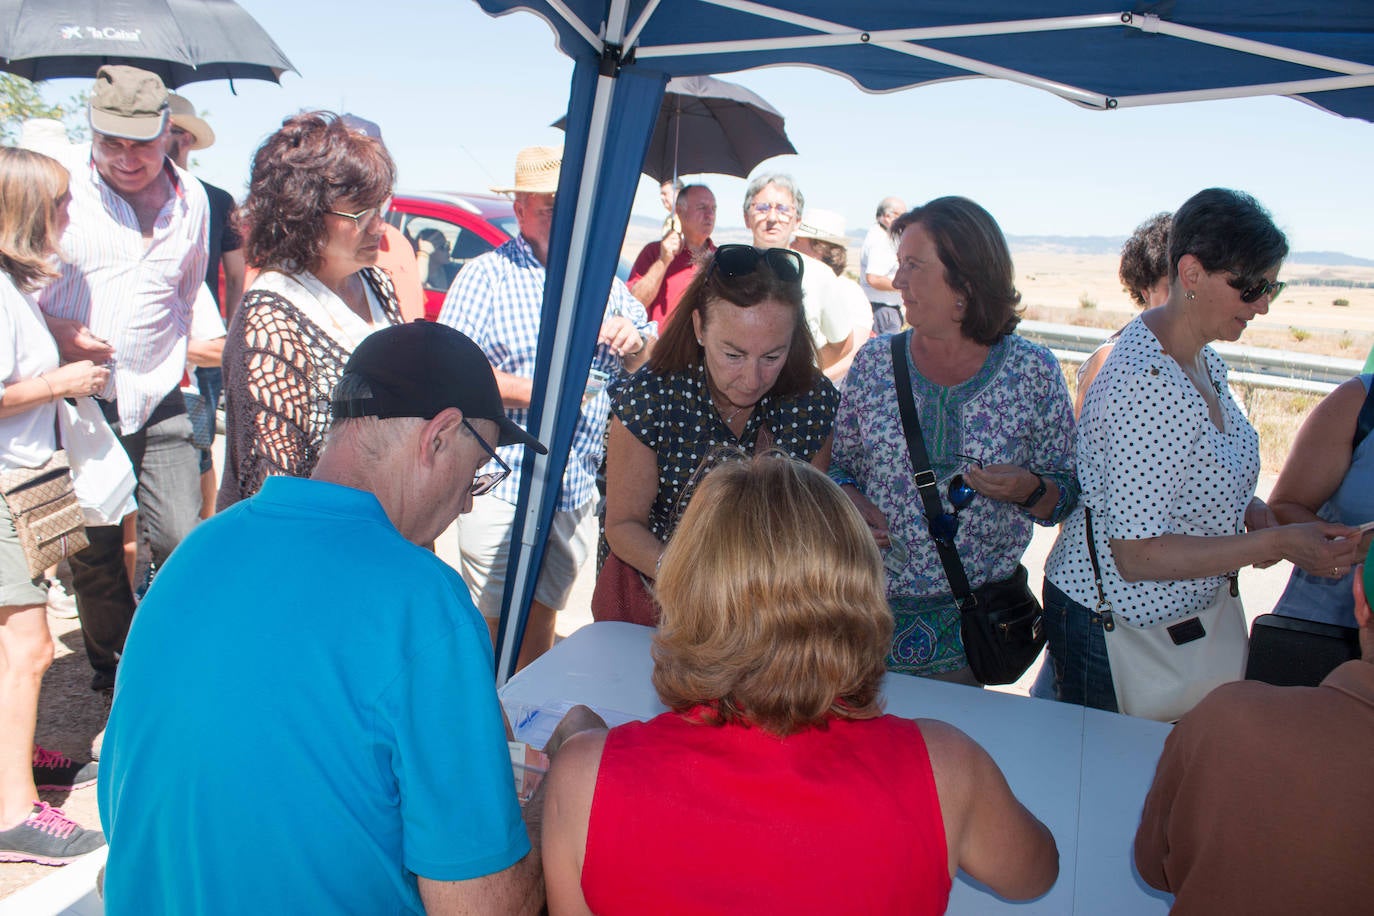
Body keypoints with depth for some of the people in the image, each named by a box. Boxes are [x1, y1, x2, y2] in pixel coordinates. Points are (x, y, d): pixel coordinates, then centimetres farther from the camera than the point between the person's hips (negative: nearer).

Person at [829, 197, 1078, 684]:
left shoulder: (1034, 371, -7)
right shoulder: (874, 360, -2)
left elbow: (1065, 496, 1)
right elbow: (840, 463, 8)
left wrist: (1029, 490, -20)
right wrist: (851, 502, -12)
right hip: (873, 604, 2)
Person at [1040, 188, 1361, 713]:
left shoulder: (1204, 360, 2)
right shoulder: (1144, 384, -29)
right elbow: (1137, 556, -29)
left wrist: (1244, 506, -1)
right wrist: (1277, 543, -26)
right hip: (1110, 627, -9)